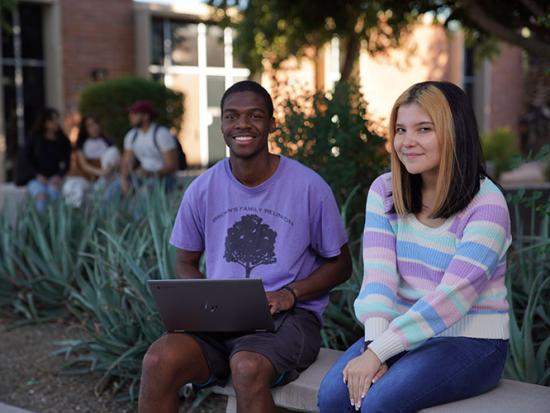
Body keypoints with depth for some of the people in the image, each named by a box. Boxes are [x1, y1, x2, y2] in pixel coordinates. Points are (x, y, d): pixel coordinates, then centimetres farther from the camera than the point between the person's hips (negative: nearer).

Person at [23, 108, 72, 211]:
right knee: (42, 194, -34)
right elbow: (26, 157, 3)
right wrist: (37, 175, -10)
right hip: (35, 178, -1)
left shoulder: (63, 141, 5)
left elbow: (67, 163, 6)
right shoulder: (34, 138, 1)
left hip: (54, 178, 1)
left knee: (53, 188, -36)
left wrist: (59, 176, -14)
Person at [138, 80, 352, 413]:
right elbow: (186, 262, 18)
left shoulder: (309, 187, -2)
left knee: (248, 367, -37)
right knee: (158, 361, -27)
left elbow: (340, 265, 7)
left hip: (288, 318, -3)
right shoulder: (202, 190, 6)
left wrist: (291, 293, -11)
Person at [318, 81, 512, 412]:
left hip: (471, 342, -4)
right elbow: (379, 275, -8)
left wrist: (376, 352, -26)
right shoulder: (385, 191, 3)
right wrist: (373, 344, -24)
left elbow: (452, 296, -22)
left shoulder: (486, 204, -13)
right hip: (403, 332, 4)